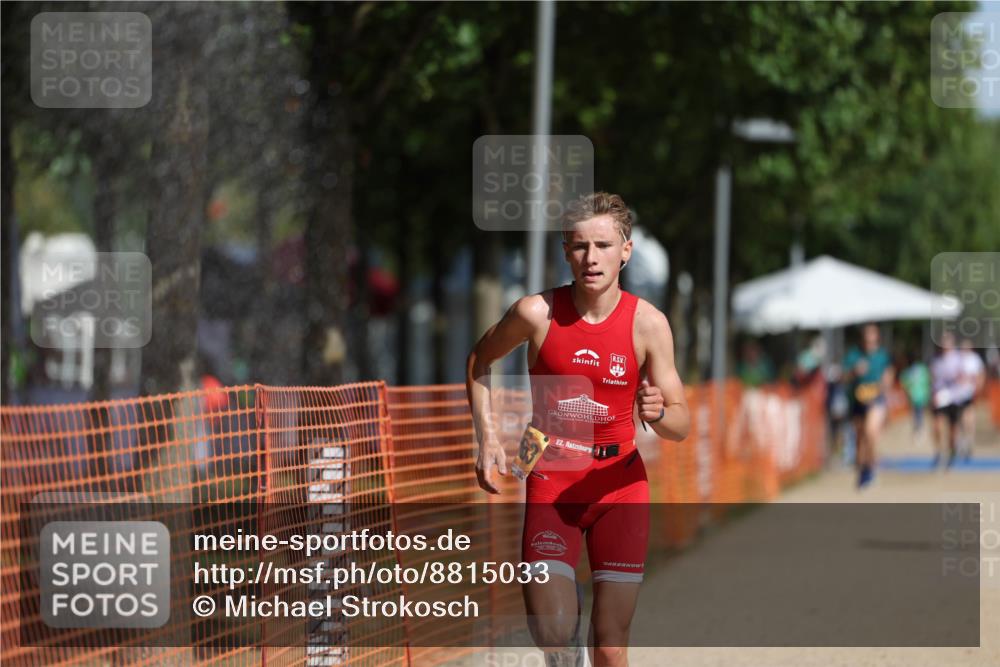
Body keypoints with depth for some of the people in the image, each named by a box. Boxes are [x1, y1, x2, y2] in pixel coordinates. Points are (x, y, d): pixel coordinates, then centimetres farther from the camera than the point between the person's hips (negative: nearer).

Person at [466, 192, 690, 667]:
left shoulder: (647, 323, -8)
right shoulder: (537, 313, -9)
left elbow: (681, 426, -1)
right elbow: (479, 360, 12)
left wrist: (657, 413, -24)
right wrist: (487, 437, 1)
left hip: (619, 486, 0)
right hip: (550, 483, 0)